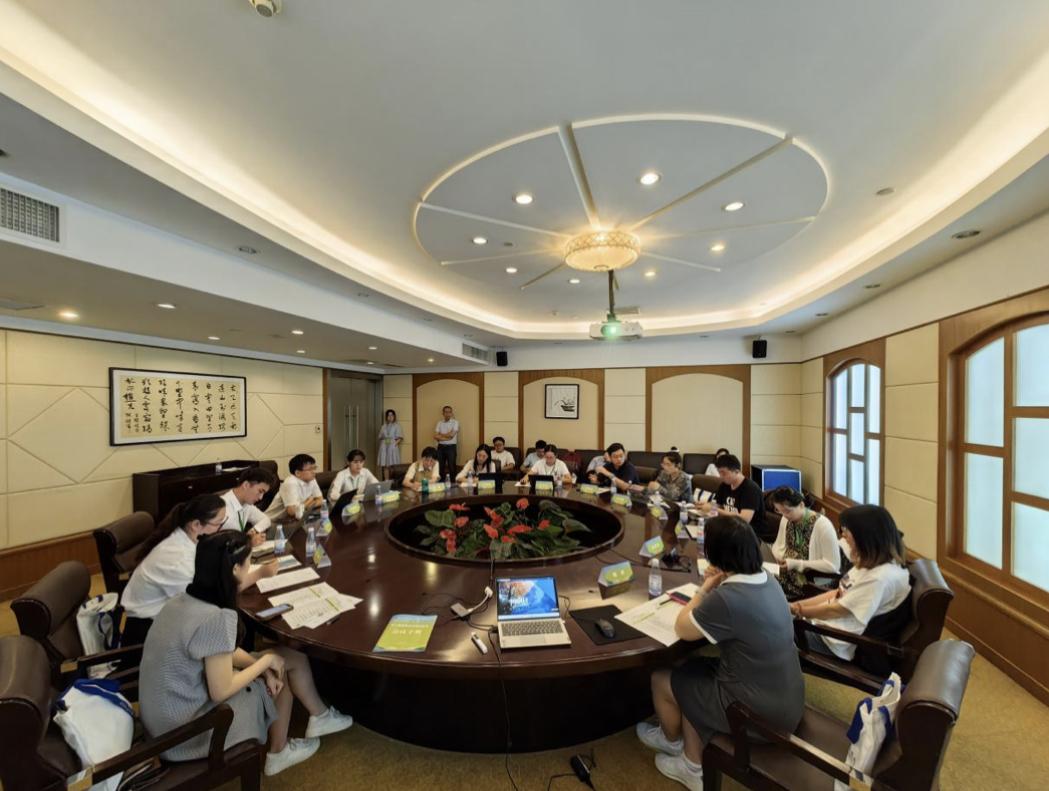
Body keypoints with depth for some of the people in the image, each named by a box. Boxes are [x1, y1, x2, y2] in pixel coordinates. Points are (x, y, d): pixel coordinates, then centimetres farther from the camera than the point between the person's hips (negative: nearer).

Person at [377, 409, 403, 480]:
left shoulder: (397, 426, 4)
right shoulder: (384, 426, 16)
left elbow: (400, 438, -2)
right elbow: (380, 437, 15)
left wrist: (395, 443, -15)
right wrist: (381, 445, 0)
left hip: (393, 447, -4)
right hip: (384, 447, 4)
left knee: (393, 465, -9)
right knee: (385, 465, 1)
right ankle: (386, 481, 7)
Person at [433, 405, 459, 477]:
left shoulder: (455, 422, -3)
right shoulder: (439, 423, 7)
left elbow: (451, 435, -15)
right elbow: (435, 436, -3)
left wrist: (440, 435, -2)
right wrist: (446, 438, -15)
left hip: (451, 447, -3)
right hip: (441, 447, 3)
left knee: (451, 466, 2)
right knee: (440, 466, 8)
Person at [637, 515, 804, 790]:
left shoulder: (728, 597, -32)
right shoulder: (766, 580, -5)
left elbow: (682, 628, -14)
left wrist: (706, 588, -6)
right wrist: (715, 587, -6)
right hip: (788, 700, 7)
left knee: (660, 680, 10)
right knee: (692, 670, 20)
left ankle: (671, 741, 42)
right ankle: (693, 767, 32)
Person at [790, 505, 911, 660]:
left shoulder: (882, 577, -25)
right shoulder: (870, 562, 5)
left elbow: (838, 610, -20)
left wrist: (797, 610, -7)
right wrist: (797, 604, 0)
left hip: (834, 641, -8)